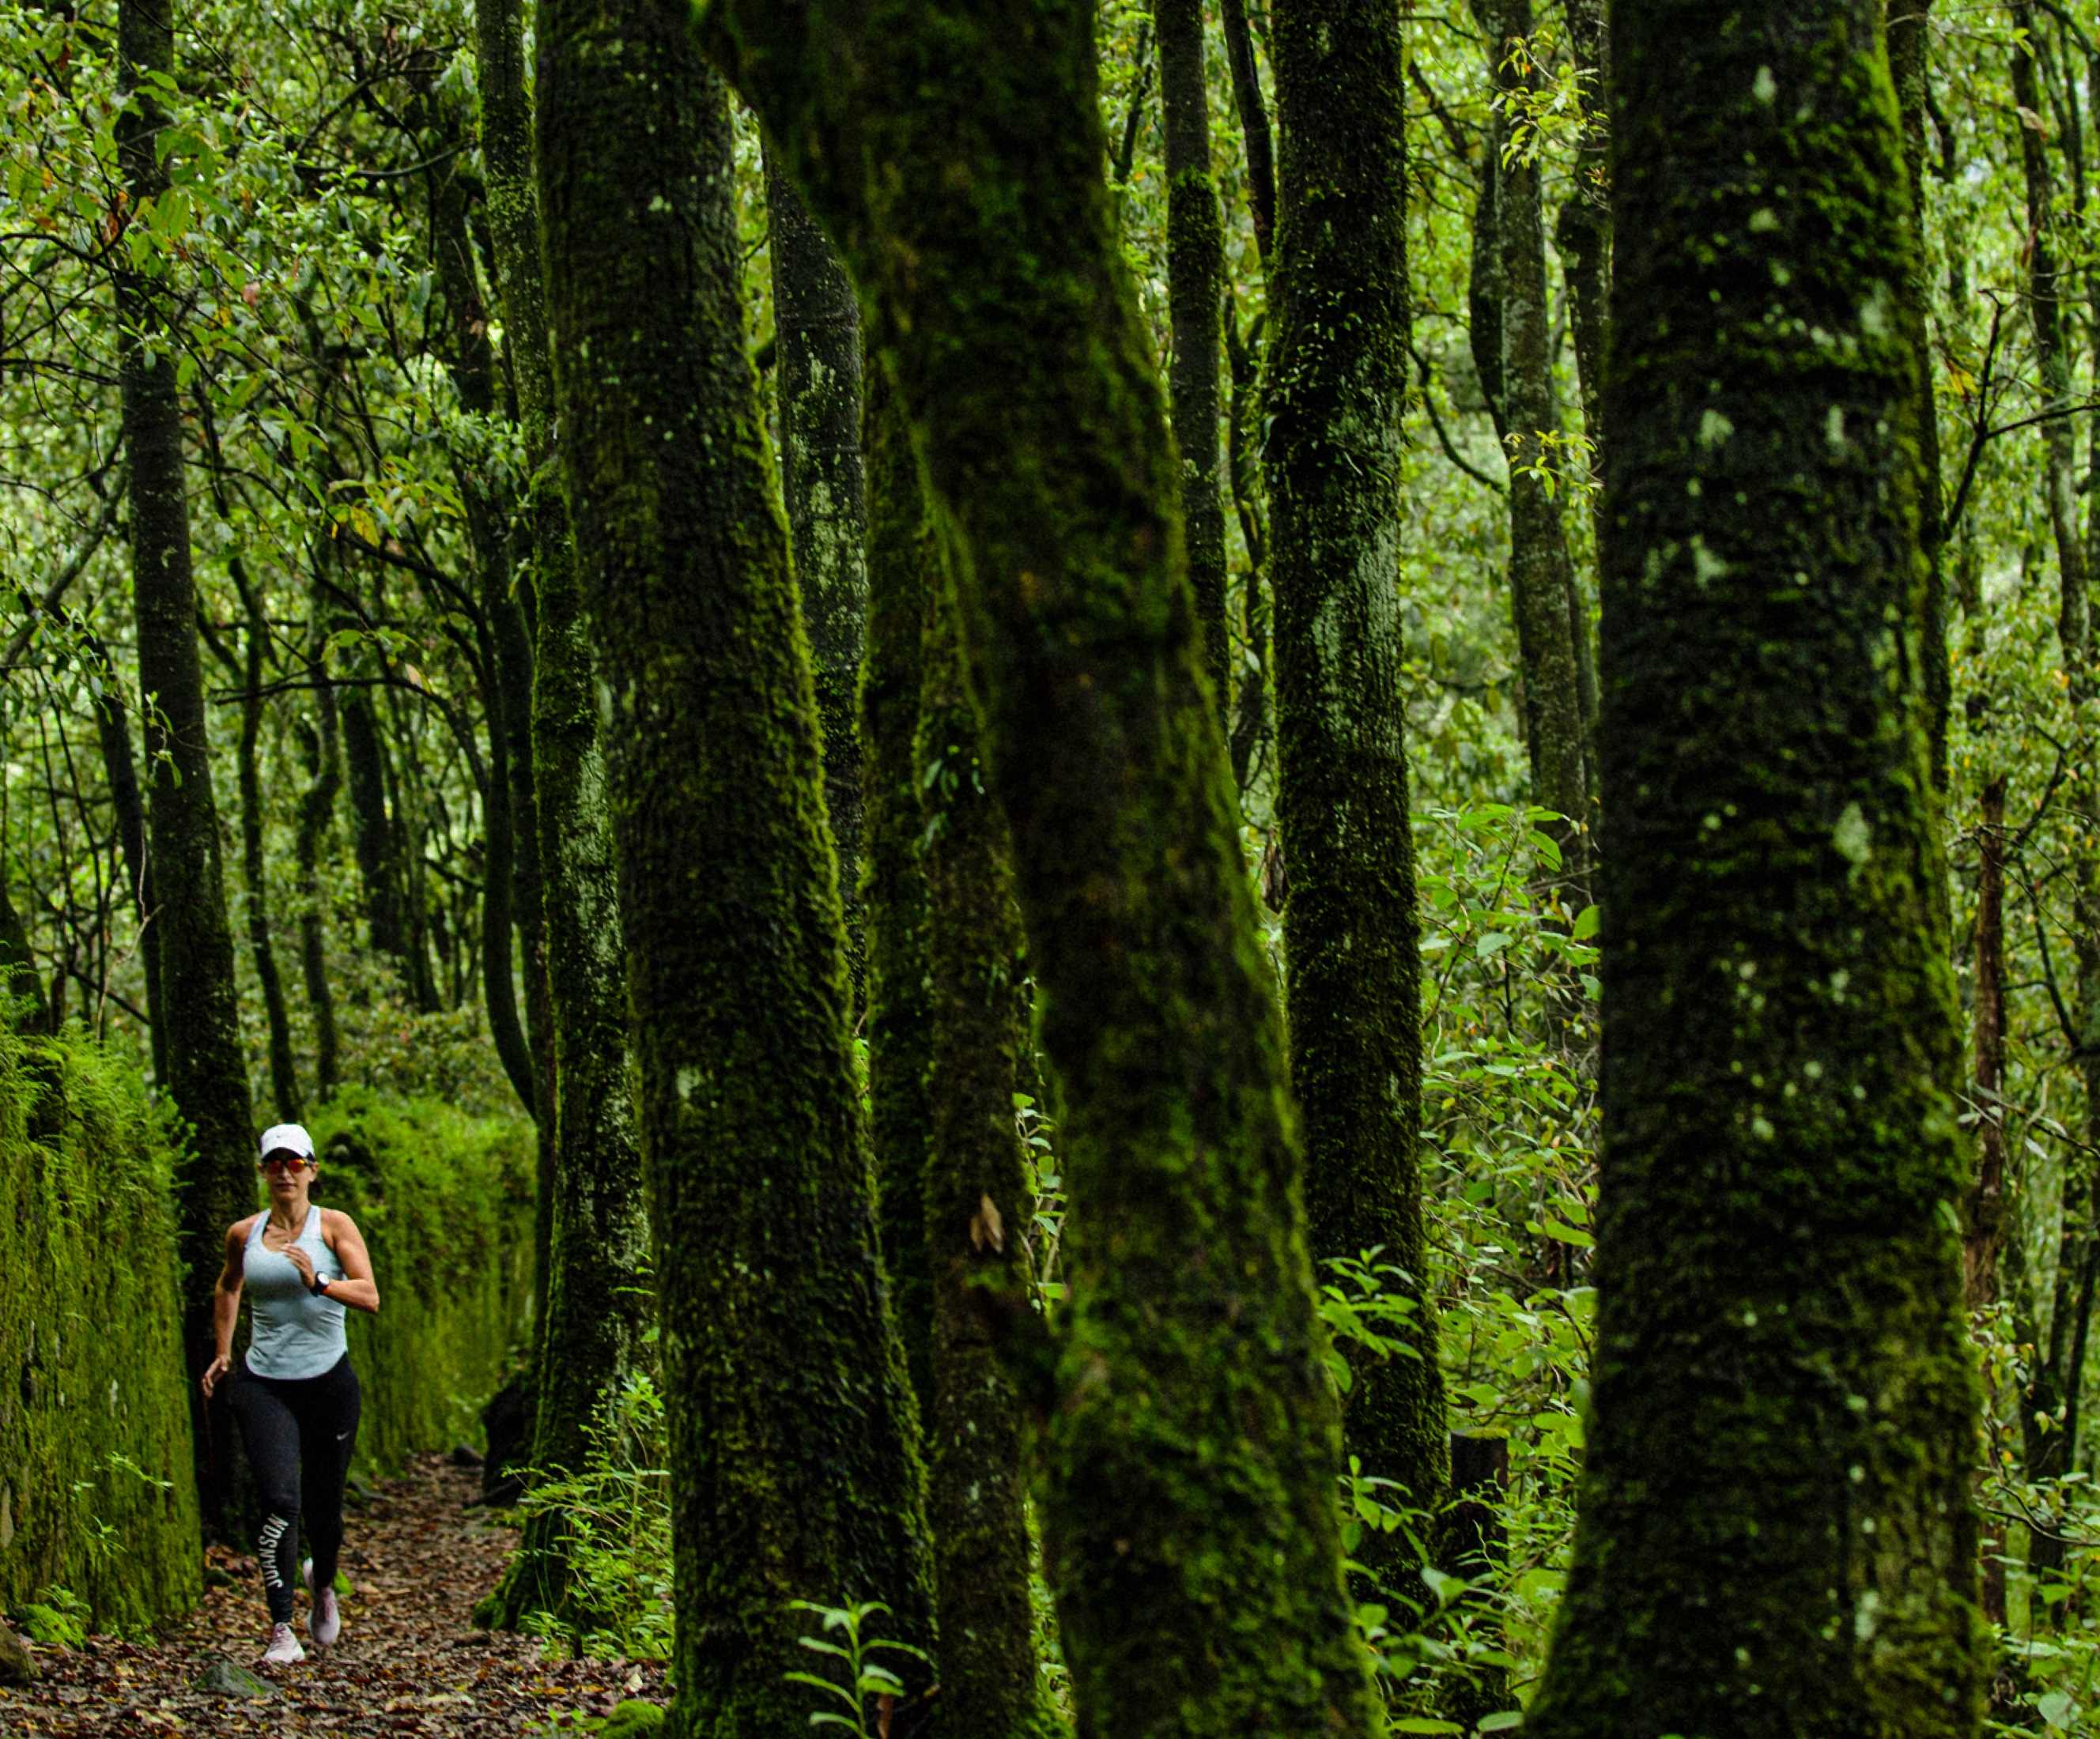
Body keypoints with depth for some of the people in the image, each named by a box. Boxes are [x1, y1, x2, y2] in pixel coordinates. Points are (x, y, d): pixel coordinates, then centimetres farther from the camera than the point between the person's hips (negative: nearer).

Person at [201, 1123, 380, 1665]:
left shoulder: (334, 1226, -2)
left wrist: (317, 1283, -28)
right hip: (263, 1383, 1)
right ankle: (282, 1631, -16)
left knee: (324, 1507, 9)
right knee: (280, 1502, -17)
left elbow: (370, 1297, -13)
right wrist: (223, 1353, 23)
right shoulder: (244, 1234, 7)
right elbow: (228, 1288, 28)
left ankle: (323, 1584, 43)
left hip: (328, 1382, -1)